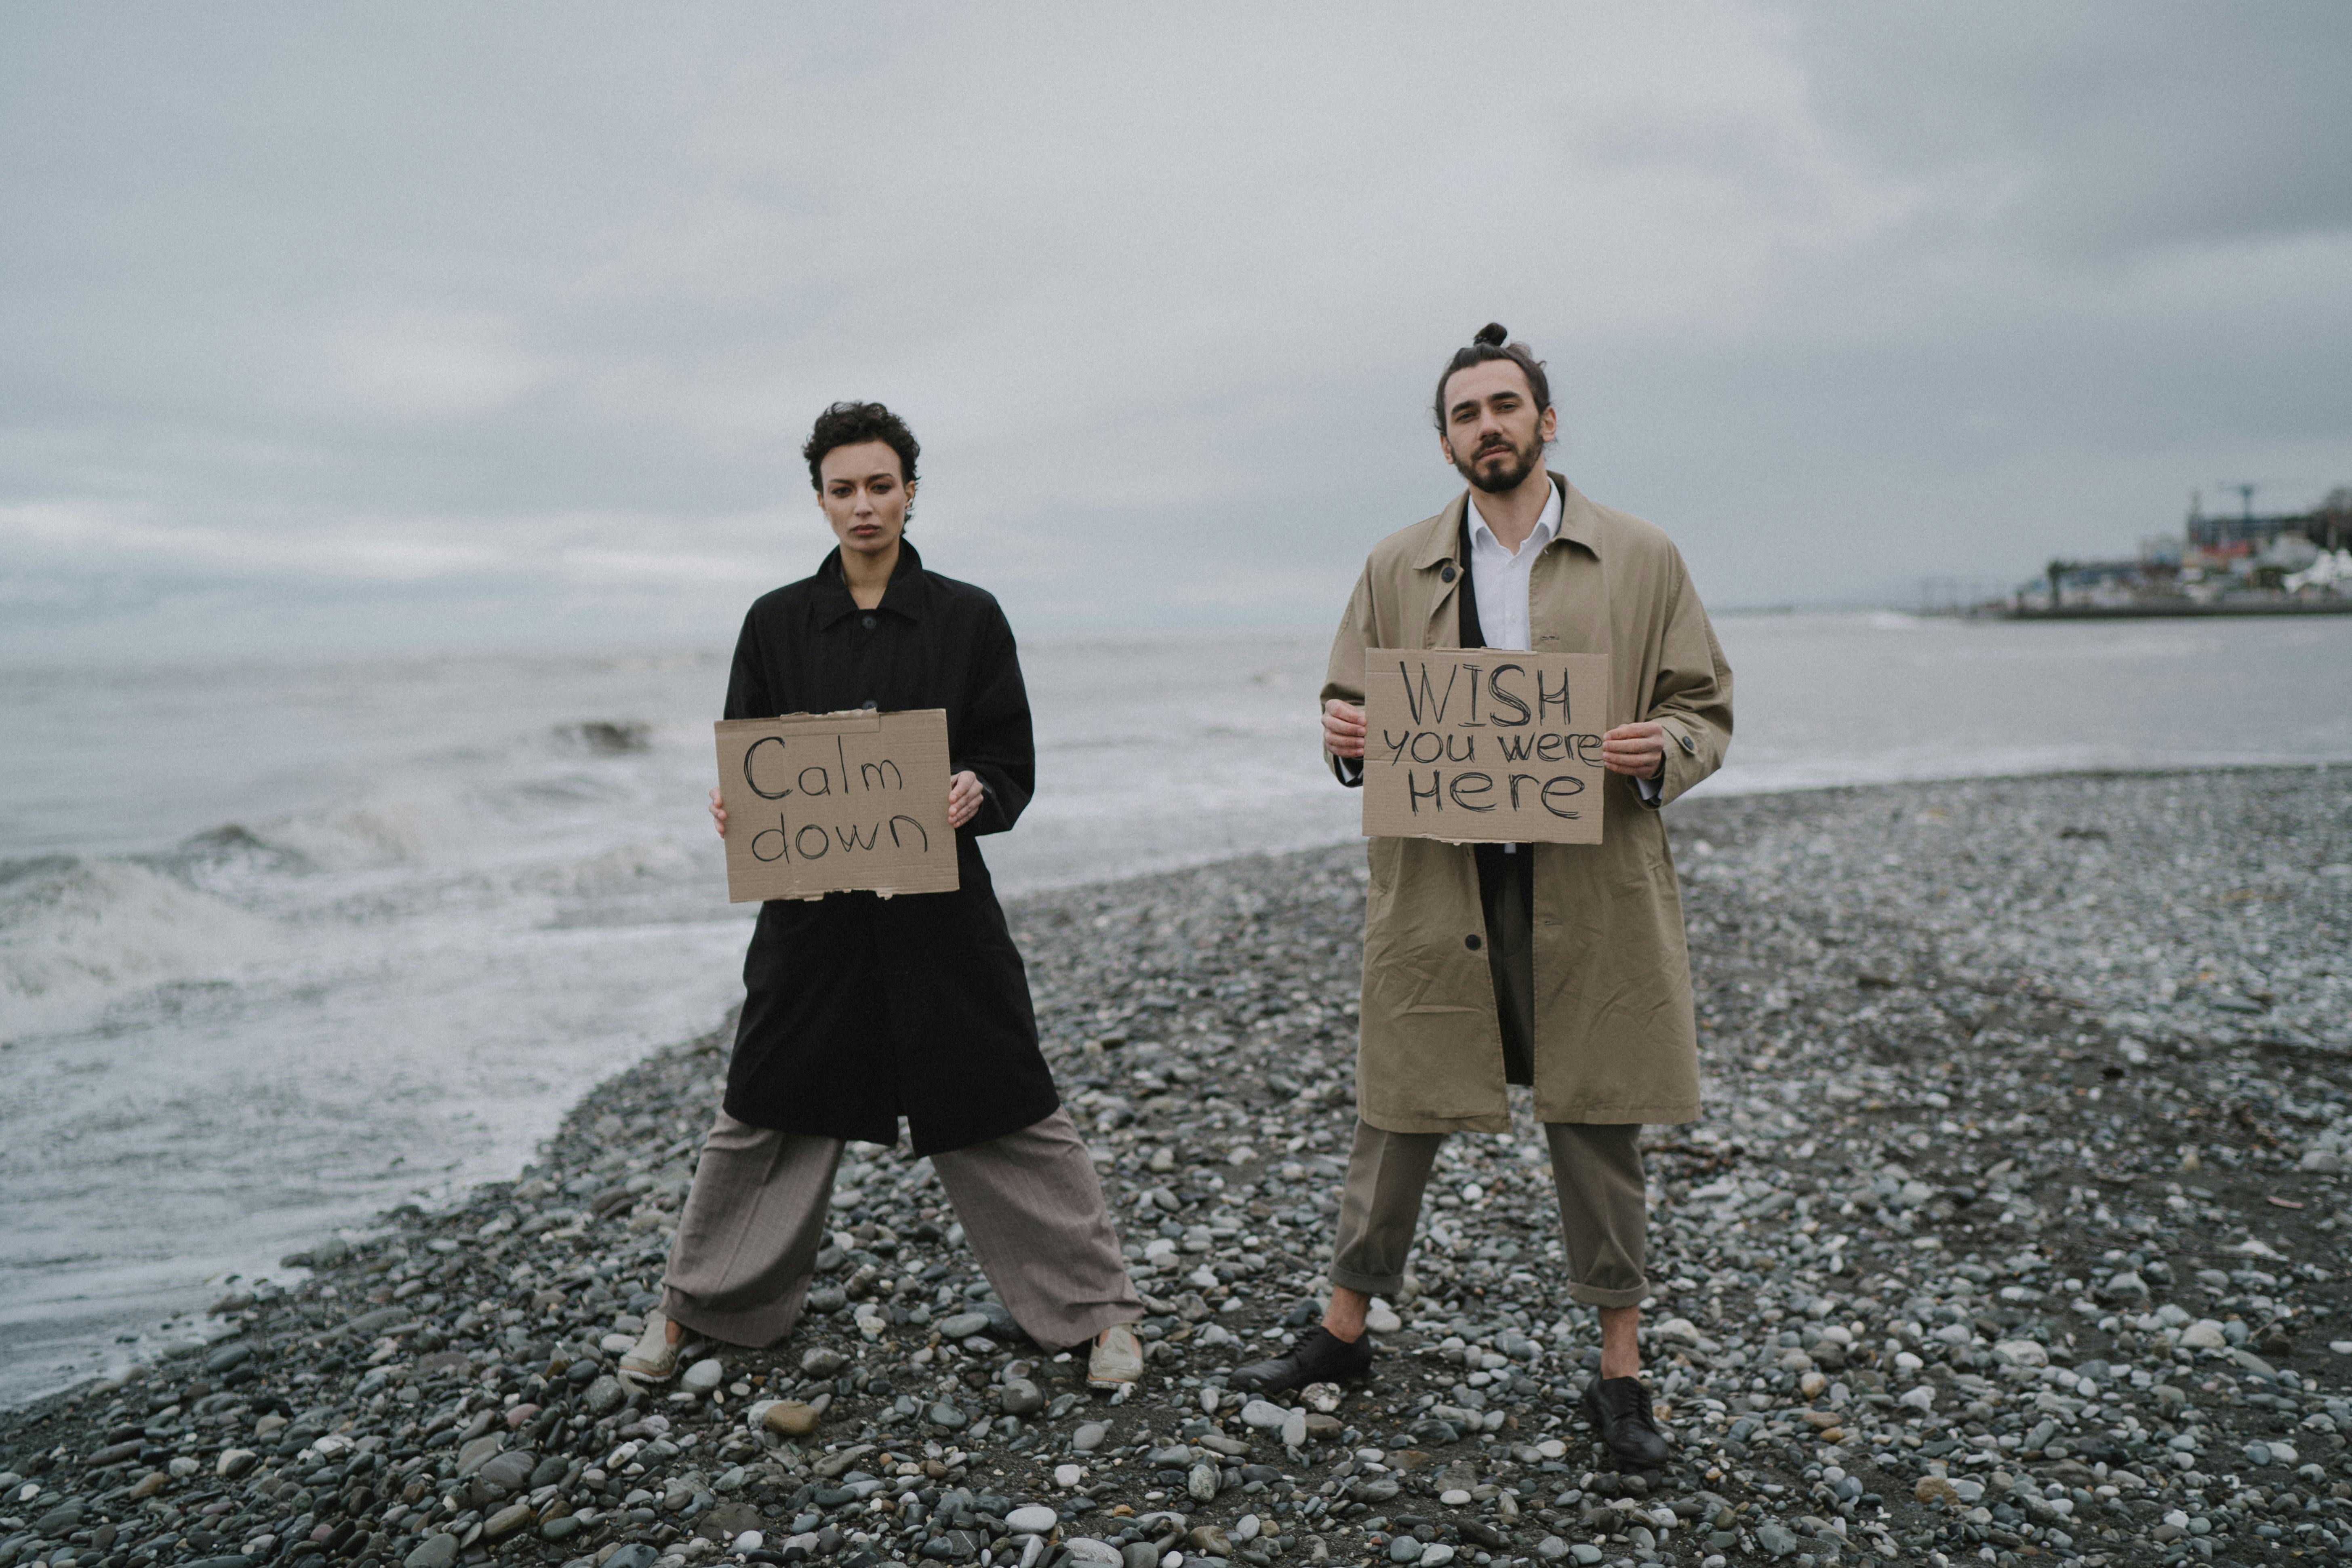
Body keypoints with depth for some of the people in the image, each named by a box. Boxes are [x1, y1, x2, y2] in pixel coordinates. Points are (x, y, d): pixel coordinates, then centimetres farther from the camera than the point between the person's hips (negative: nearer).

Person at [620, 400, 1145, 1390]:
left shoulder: (968, 619, 1)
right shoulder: (777, 624, 6)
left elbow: (1014, 768, 0)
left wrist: (974, 795, -22)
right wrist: (736, 811, -13)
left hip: (942, 908, -1)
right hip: (813, 909, 2)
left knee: (1011, 1114, 3)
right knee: (761, 1118, 10)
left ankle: (1098, 1309, 18)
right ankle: (689, 1307, 31)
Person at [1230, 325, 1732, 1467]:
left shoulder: (1642, 559, 5)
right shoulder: (1396, 567, 10)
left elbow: (1707, 713, 7)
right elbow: (1350, 706, 14)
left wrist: (1661, 751, -16)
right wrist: (1345, 738, -10)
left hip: (1591, 889, -1)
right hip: (1434, 887, 1)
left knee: (1597, 1125, 7)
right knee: (1394, 1115, 8)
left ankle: (1618, 1370, 23)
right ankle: (1345, 1328, 27)